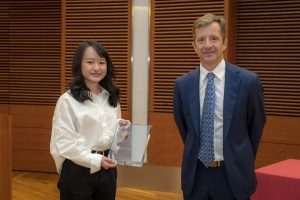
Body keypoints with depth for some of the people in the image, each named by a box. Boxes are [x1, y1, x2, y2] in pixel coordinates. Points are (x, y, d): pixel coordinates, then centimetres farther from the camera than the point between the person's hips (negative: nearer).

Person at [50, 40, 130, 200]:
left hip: (107, 170, 5)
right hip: (78, 171, -5)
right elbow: (64, 142, -15)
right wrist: (95, 160, -21)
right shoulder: (67, 100, -10)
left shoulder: (111, 98, 10)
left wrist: (121, 127, -1)